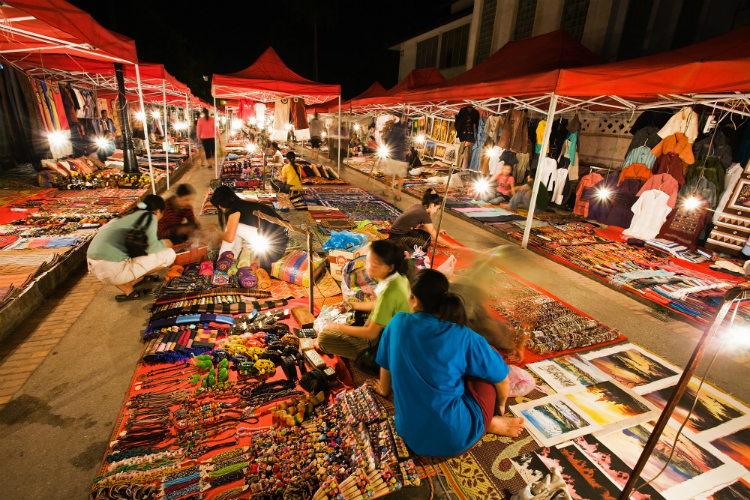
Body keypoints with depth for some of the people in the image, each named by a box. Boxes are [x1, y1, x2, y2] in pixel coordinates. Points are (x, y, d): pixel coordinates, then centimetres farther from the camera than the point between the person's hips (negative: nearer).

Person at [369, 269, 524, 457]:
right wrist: (500, 405, 18)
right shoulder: (464, 338, -18)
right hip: (455, 440, -3)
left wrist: (384, 389, 28)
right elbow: (502, 378, -5)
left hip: (409, 435, 3)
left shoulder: (398, 323, -11)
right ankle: (491, 423, 10)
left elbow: (385, 365, 5)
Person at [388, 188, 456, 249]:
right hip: (397, 237, -9)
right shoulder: (424, 215, -22)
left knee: (427, 235, 11)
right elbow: (435, 237, -15)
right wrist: (451, 246, -5)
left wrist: (437, 231, 13)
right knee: (425, 243, -19)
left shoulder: (418, 206, 1)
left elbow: (420, 226, 15)